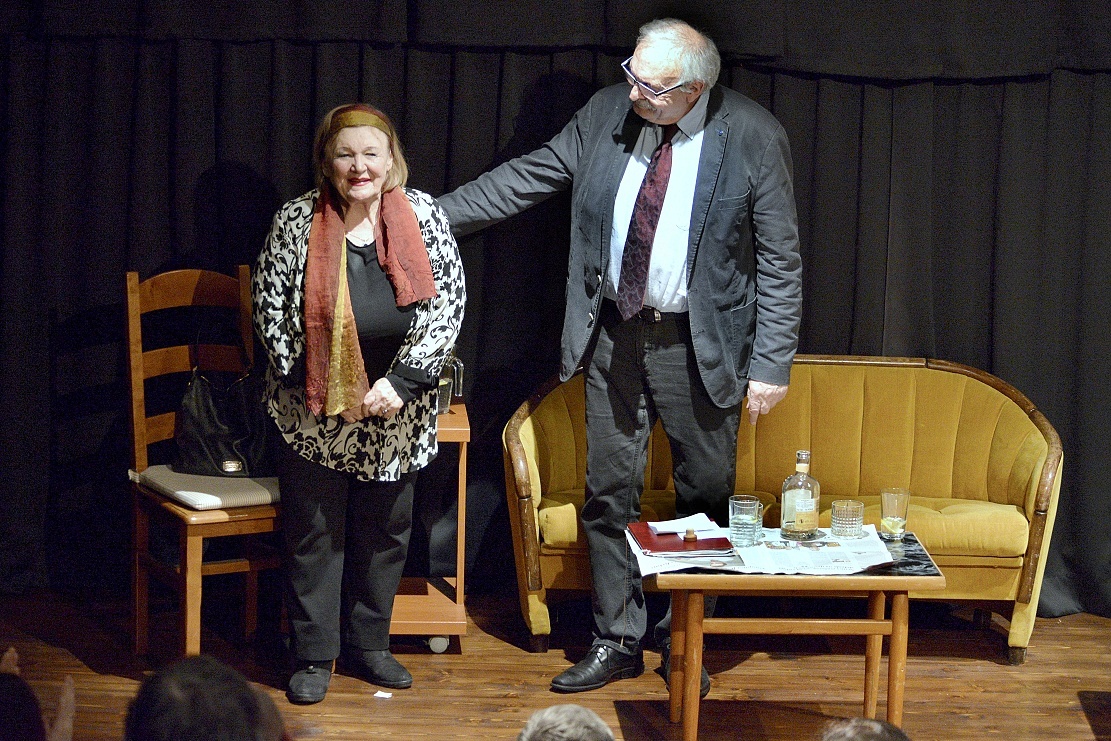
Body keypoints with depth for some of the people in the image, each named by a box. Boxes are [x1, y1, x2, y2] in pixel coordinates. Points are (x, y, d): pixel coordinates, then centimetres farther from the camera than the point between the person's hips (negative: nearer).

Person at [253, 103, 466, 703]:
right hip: (314, 412, -2)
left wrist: (401, 380, -13)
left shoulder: (423, 216, -3)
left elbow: (447, 303, -5)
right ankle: (313, 655, 15)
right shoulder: (298, 221, -7)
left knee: (385, 530, 13)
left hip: (395, 408, 2)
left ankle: (367, 644, 28)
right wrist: (308, 382, -9)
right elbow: (269, 307, -4)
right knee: (314, 531, 4)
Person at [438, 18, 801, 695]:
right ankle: (617, 641, 21)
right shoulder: (607, 113, -1)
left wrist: (771, 364, -12)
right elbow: (528, 178, 8)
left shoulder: (754, 138, -12)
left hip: (700, 346, -3)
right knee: (610, 492, 8)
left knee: (704, 495, 6)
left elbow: (780, 261, -9)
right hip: (614, 334, 4)